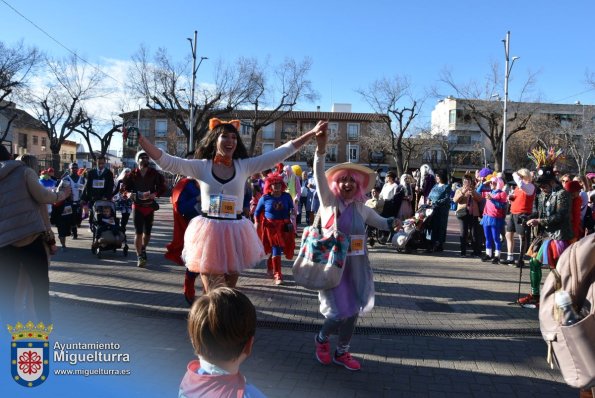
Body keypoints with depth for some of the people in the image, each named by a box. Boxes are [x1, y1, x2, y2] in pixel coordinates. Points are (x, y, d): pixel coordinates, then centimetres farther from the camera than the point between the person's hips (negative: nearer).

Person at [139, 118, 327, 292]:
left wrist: (312, 133, -1)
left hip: (234, 233, 2)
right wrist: (139, 137, -21)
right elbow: (166, 161, -8)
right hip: (209, 232, -1)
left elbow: (281, 152, 1)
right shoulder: (201, 166, -1)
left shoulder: (245, 166, 2)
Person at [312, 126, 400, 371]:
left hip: (356, 267, 5)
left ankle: (342, 353, 31)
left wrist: (392, 223, 0)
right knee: (340, 312, -7)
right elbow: (320, 176, -19)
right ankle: (321, 339, 26)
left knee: (353, 312, 10)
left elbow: (381, 222, 23)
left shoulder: (361, 208, 7)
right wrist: (321, 149, -32)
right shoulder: (329, 202, -4)